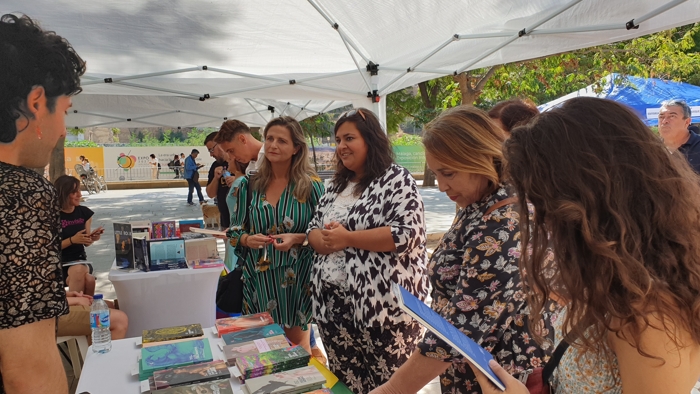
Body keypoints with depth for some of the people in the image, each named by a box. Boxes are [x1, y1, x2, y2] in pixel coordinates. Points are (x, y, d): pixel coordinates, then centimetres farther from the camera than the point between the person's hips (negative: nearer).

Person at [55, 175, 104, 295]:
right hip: (58, 263, -3)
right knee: (79, 273, -35)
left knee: (89, 280, -33)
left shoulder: (84, 212, 4)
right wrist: (72, 240, -19)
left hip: (80, 260, 3)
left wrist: (92, 238, -10)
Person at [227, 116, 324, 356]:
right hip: (259, 278, 3)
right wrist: (247, 239, -14)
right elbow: (234, 231, 7)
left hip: (297, 277, -2)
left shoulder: (311, 185, -6)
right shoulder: (250, 185, 2)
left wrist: (297, 239, -20)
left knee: (297, 342, 12)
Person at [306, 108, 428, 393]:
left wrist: (347, 238, -17)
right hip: (334, 305, 7)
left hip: (383, 306, -7)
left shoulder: (397, 180, -8)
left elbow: (407, 234, -19)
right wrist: (325, 240, -9)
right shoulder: (337, 185, 14)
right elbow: (313, 229, 15)